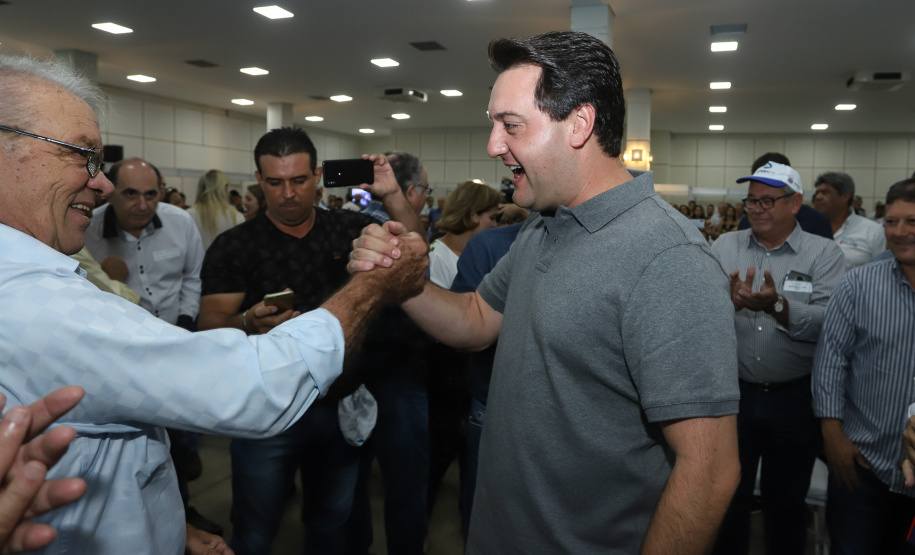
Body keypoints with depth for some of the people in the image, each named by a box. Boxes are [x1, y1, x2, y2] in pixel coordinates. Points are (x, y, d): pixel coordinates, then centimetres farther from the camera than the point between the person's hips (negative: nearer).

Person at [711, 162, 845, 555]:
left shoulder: (824, 254, -3)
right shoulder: (725, 247, 2)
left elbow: (829, 323, -17)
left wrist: (778, 306, -32)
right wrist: (730, 302, -29)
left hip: (793, 398, -1)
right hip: (731, 392, 1)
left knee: (786, 501, 18)